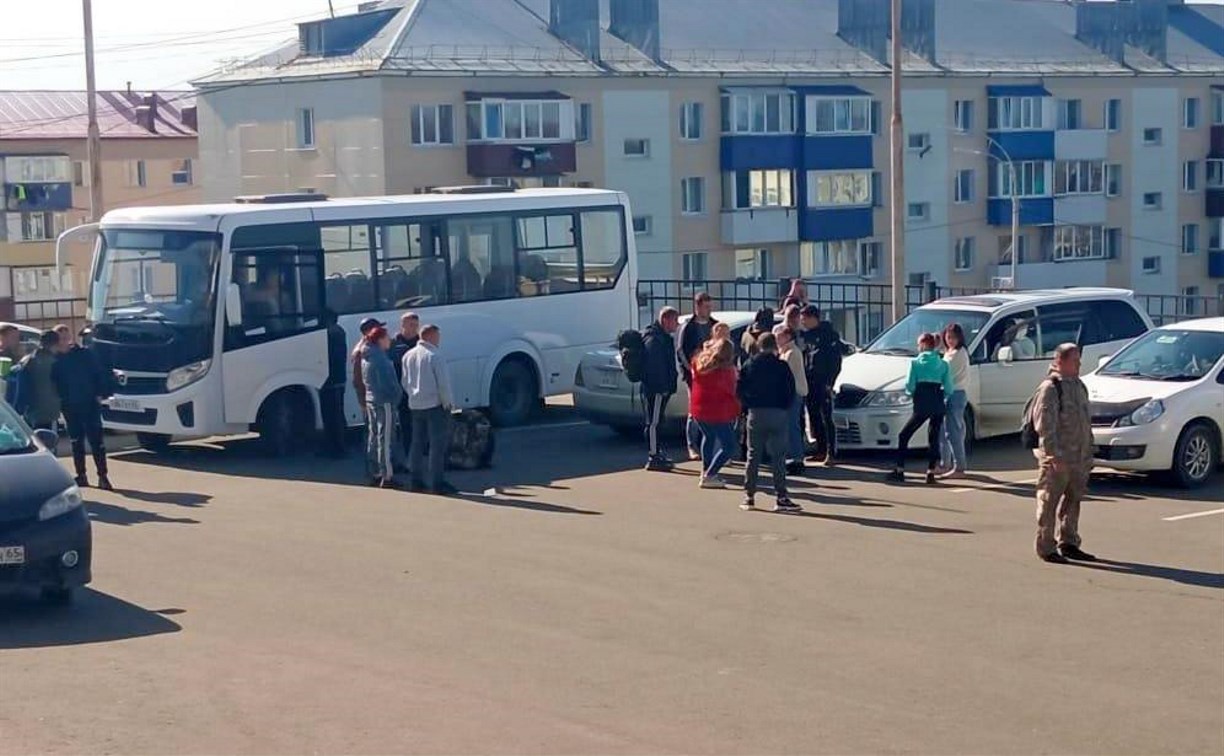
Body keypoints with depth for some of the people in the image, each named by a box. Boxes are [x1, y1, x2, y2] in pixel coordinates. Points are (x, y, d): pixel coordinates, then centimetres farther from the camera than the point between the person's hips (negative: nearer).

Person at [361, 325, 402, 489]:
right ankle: (387, 477, -6)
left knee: (373, 437, 13)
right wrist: (395, 397, -11)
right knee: (385, 439, -7)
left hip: (371, 400, 10)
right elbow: (387, 383, -21)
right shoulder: (379, 358, -18)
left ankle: (376, 474, 20)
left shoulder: (366, 357, 12)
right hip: (384, 402, -10)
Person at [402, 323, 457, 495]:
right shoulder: (435, 356, -15)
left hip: (415, 405, 7)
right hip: (435, 404, -7)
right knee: (438, 444, -4)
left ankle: (417, 481, 17)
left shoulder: (408, 356, 8)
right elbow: (444, 383, -16)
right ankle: (437, 483, -6)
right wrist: (448, 402, -7)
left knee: (418, 443, 14)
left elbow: (405, 382, 15)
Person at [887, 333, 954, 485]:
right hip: (938, 405, 3)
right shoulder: (943, 364, 8)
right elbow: (948, 389, 3)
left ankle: (899, 470, 2)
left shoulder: (916, 363, 0)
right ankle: (931, 472, -1)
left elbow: (910, 388, -3)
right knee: (934, 438, 7)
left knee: (904, 435, 7)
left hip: (922, 405, -3)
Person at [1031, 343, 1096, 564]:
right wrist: (1054, 455, -22)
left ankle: (1068, 543, 26)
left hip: (1078, 458, 8)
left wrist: (1088, 455, 19)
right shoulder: (1050, 388, -13)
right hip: (1056, 460, -8)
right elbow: (1044, 425, -18)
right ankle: (1046, 548, 4)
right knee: (1049, 503, -1)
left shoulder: (1079, 386, 14)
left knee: (1073, 501, 15)